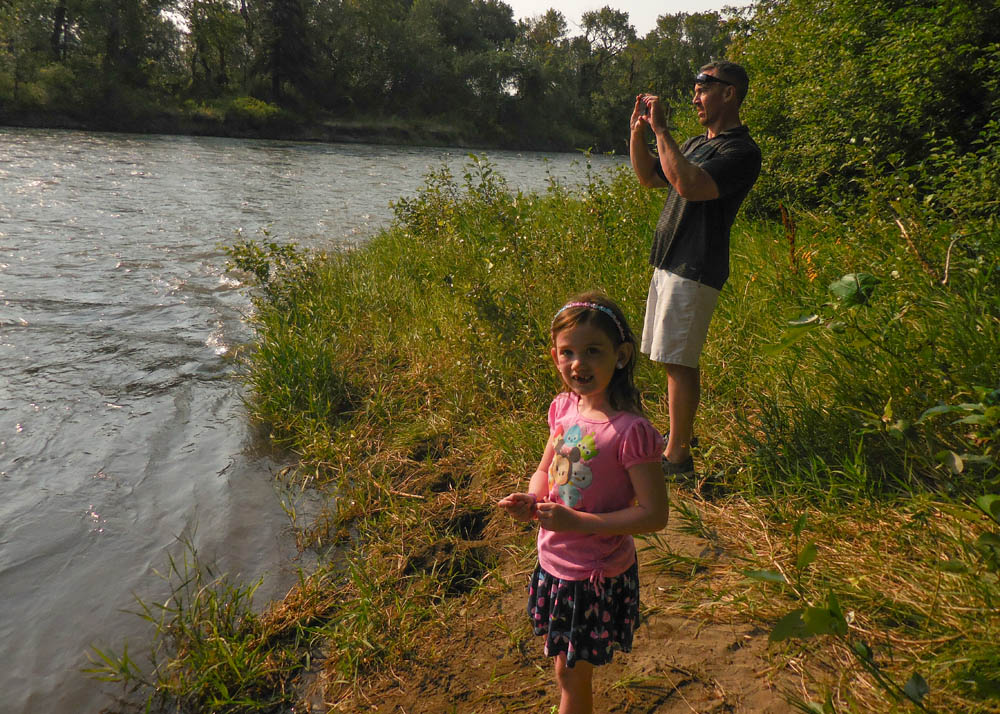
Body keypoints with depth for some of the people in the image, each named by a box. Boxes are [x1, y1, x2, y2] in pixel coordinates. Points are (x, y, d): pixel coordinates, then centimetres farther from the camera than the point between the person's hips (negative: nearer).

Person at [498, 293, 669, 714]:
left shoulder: (629, 431, -26)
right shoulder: (564, 408, -5)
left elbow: (654, 514, -23)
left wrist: (579, 522, -27)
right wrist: (530, 501, -11)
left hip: (597, 579, -6)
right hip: (554, 565, 6)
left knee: (572, 676, 15)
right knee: (565, 670, 25)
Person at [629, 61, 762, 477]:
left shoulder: (740, 151, -12)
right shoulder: (698, 143, 20)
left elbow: (689, 185, -28)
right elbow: (648, 178, 24)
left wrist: (661, 130, -22)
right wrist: (638, 131, 11)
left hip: (695, 271, -10)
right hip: (670, 265, 10)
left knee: (679, 362, -8)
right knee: (677, 360, 16)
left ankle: (677, 456, 0)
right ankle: (681, 433, 30)